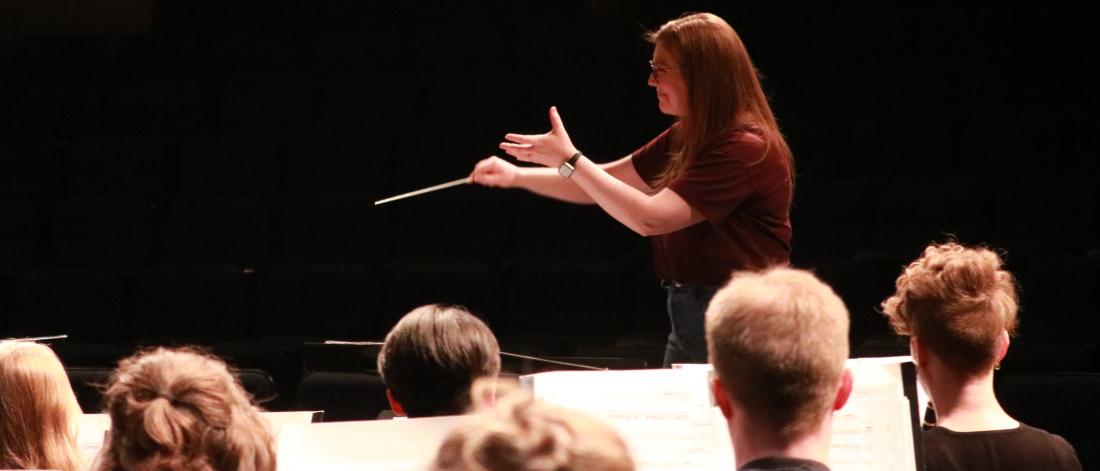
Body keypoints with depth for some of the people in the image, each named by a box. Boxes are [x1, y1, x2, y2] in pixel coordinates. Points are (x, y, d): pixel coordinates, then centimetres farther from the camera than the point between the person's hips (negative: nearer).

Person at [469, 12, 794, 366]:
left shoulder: (746, 149, -20)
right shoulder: (686, 139, 10)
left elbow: (649, 218, -23)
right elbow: (605, 183, 16)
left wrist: (569, 160, -18)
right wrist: (517, 176, 4)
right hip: (688, 311, 9)